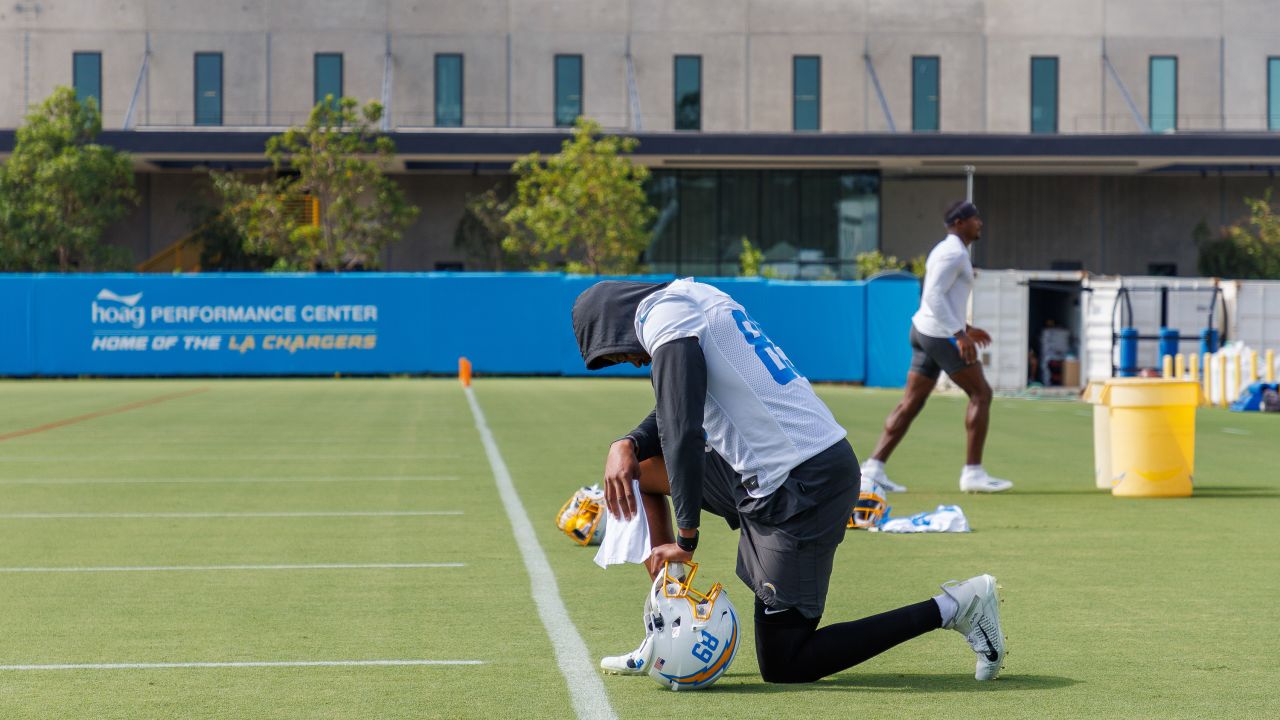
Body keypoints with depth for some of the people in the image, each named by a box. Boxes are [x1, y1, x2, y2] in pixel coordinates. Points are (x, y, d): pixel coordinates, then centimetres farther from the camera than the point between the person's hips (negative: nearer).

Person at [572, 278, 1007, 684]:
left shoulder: (661, 315, -10)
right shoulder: (690, 300, 18)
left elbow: (682, 430, -19)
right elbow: (677, 410, 26)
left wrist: (686, 539, -17)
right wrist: (626, 445, 7)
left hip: (801, 489, -10)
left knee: (781, 666, -2)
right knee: (643, 470, 19)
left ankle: (951, 608, -1)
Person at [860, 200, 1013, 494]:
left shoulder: (947, 251, 20)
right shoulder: (954, 253, -12)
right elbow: (934, 296, -22)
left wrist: (966, 328, 25)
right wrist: (959, 334, -25)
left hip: (923, 330, 10)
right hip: (941, 335, -10)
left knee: (911, 403, 8)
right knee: (981, 394, -3)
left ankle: (874, 466, 3)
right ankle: (973, 473, -3)